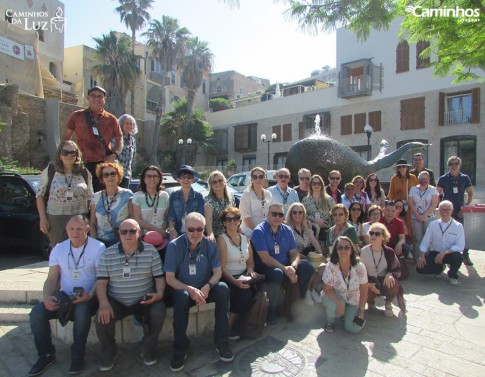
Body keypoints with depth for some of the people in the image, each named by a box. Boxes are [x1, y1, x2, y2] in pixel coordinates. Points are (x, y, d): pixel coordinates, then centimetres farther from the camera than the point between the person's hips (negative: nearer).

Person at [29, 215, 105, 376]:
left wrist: (90, 295, -27)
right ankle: (46, 355, 5)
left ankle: (77, 356, -9)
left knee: (81, 312, -34)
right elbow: (52, 278, 7)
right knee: (37, 312, -17)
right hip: (64, 296, 5)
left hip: (88, 297, -5)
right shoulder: (58, 249, 8)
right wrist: (47, 296, -12)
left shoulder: (98, 248, -8)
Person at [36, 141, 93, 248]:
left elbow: (90, 198, 11)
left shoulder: (85, 173, 8)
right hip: (55, 219, -1)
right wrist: (42, 218, -2)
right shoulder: (49, 171, 4)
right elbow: (40, 196, 6)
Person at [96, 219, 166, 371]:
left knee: (159, 312, -27)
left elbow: (159, 277, 1)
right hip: (116, 302, 1)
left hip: (144, 300, -1)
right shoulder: (108, 254, 2)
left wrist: (159, 293, -19)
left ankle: (148, 349, 4)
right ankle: (108, 353, 9)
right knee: (102, 317, -25)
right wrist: (103, 302, -18)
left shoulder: (151, 251, -2)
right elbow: (101, 282, -1)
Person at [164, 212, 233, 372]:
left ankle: (222, 342, -13)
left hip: (204, 289, 3)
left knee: (223, 288, -26)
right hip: (181, 289, -2)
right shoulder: (174, 246, -11)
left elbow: (218, 271, -3)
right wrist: (190, 289, -28)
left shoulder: (210, 245, -3)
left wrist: (207, 287, -24)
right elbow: (170, 278, -12)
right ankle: (180, 350, -17)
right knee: (182, 296, -35)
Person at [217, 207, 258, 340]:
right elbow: (222, 268, -11)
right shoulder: (221, 239, -3)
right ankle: (229, 327, -9)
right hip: (227, 279, -5)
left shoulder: (245, 238, 16)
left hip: (244, 276, 5)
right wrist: (235, 282, -25)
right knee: (245, 292, -30)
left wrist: (251, 271, -5)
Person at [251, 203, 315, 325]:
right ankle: (270, 312, -16)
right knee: (277, 273, -36)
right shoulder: (259, 231, -13)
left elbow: (294, 252, 2)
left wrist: (293, 267, -19)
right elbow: (265, 259, -20)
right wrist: (285, 269, -27)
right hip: (265, 268, -6)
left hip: (285, 265, 7)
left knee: (308, 268, -10)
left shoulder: (287, 230, 6)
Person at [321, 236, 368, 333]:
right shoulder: (330, 267, -25)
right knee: (335, 307, -36)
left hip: (353, 301, 2)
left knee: (354, 329, -14)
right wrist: (339, 303, -32)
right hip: (334, 297, -2)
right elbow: (327, 289, -19)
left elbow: (363, 292, -10)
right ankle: (330, 321, 1)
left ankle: (348, 313, 22)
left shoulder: (360, 267, -21)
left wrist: (361, 311, -8)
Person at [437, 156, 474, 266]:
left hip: (460, 210, 1)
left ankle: (465, 254, 9)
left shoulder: (465, 178, 4)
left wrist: (467, 206, -1)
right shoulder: (443, 178, 1)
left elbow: (470, 193, 10)